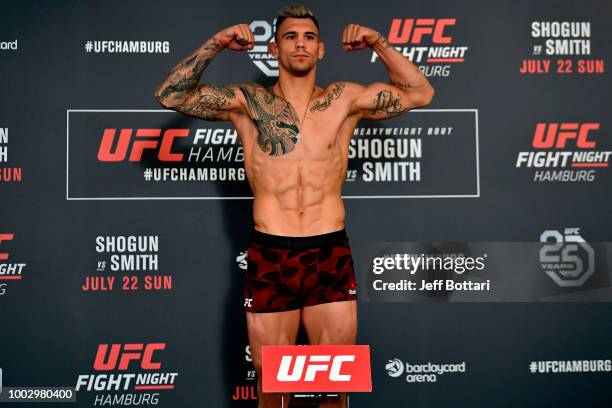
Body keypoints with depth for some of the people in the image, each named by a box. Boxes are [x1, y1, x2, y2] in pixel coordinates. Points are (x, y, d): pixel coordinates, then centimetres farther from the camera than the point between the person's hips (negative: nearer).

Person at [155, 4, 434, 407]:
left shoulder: (344, 100, 8)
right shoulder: (247, 102, 5)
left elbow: (420, 93, 11)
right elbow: (171, 95, 0)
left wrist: (379, 44, 1)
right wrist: (216, 44, -7)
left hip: (332, 257, 1)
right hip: (269, 258, -1)